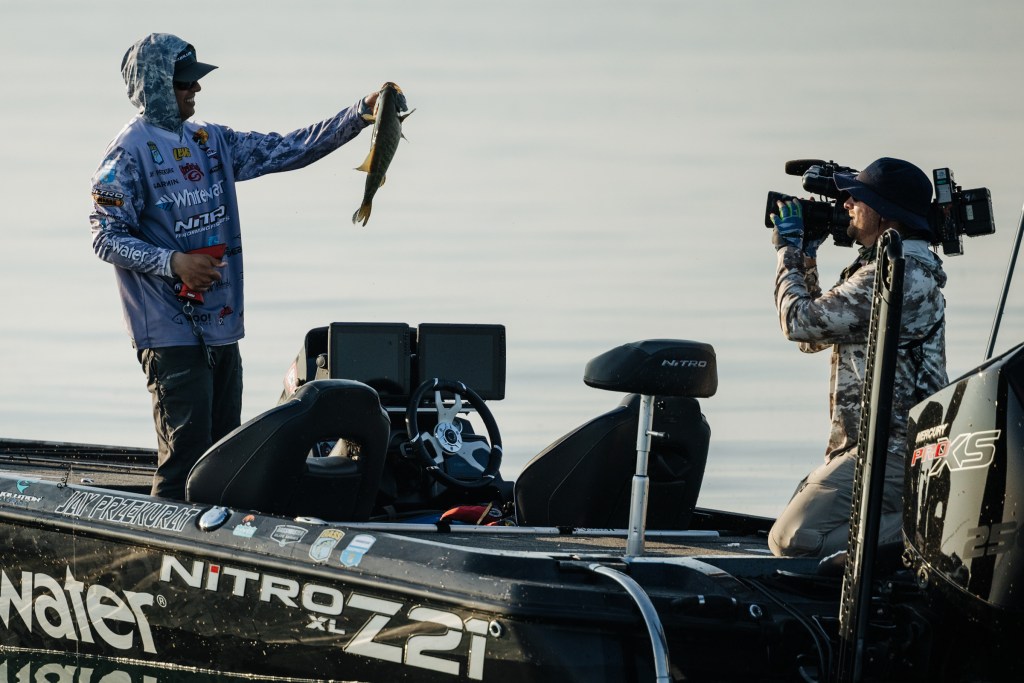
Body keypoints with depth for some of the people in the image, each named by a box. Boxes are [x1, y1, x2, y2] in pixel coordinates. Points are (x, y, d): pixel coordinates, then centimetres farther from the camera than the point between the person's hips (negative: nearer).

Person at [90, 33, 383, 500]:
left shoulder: (211, 141, 13)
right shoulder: (131, 151, -8)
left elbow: (288, 150, 11)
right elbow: (107, 238, -10)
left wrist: (361, 114, 3)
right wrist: (173, 263, -22)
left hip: (221, 326, 8)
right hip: (171, 332, -8)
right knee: (186, 455, -10)